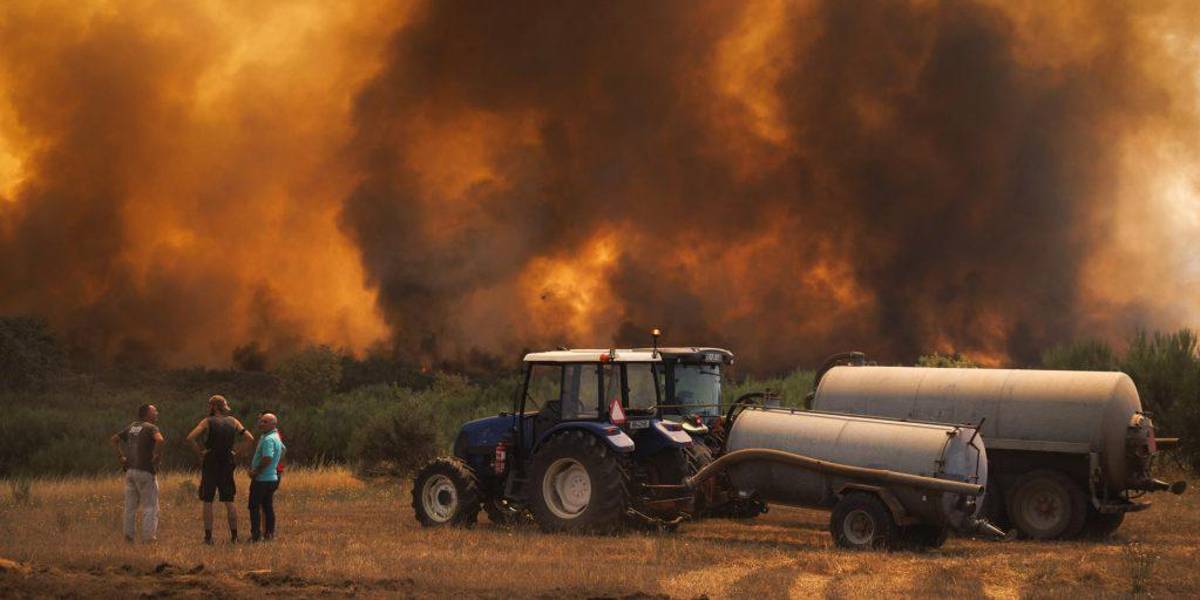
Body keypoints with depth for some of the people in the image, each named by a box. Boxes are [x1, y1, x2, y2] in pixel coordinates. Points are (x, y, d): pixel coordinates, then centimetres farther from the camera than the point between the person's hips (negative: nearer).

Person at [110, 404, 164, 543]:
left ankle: (128, 535, 15)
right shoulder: (151, 428, -10)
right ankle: (148, 537, -2)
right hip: (145, 471, -7)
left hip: (130, 470, 7)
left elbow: (114, 440, 16)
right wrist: (157, 455, -16)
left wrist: (121, 456, 13)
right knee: (150, 507, 0)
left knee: (130, 506, 14)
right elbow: (160, 440, -30)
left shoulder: (131, 427, 12)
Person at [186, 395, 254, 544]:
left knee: (207, 502, 3)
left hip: (210, 465, -3)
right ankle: (234, 536, 6)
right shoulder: (232, 421, 6)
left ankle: (208, 536, -1)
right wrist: (237, 453, 5)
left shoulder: (207, 421, -6)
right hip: (227, 465, 3)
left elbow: (190, 438, -17)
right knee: (229, 502, 9)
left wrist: (200, 452, -6)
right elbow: (249, 438, 2)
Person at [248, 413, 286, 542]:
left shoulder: (268, 439, -20)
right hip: (272, 477, 10)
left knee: (254, 507, -4)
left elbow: (267, 458, -30)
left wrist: (255, 472, -20)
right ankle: (269, 533, 13)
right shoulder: (276, 437, 14)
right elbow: (283, 450, 34)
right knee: (268, 507, 12)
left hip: (261, 479, -10)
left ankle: (255, 534, -6)